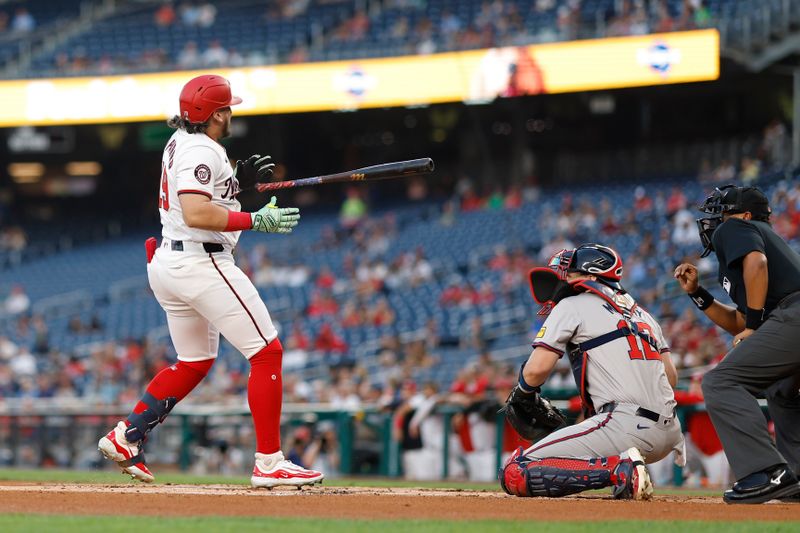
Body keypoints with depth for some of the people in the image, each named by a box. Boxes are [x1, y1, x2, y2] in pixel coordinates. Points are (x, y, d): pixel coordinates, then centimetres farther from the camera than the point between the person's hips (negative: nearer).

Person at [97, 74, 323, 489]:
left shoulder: (179, 142, 15)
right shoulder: (202, 151, -15)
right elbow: (196, 213, -26)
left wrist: (236, 183, 16)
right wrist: (255, 220, -24)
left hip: (165, 263, 10)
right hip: (200, 263, -10)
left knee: (194, 362, 23)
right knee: (267, 352, -7)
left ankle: (126, 435, 16)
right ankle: (268, 464, -10)